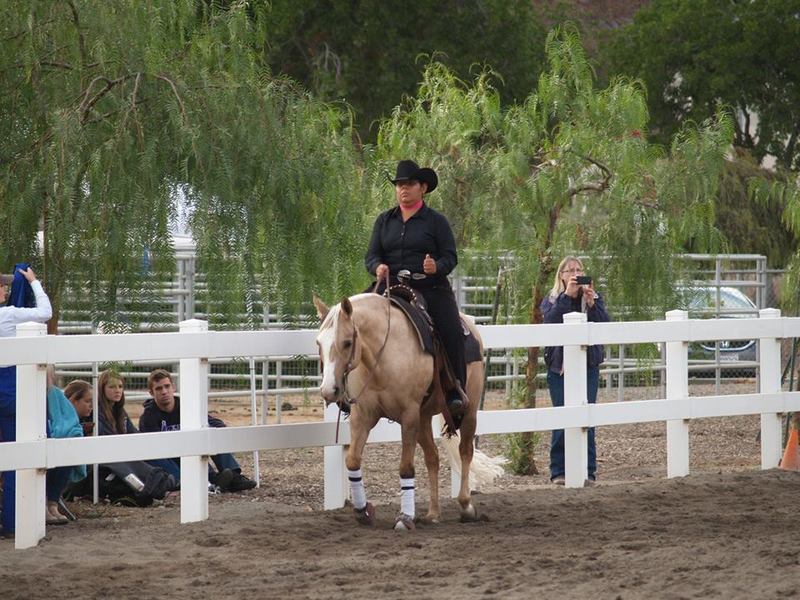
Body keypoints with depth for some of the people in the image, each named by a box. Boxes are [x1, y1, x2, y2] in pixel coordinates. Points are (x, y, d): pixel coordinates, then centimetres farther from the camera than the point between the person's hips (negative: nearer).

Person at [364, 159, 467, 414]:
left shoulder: (436, 221, 6)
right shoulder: (384, 220, 16)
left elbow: (450, 257, 0)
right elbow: (372, 255, 11)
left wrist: (436, 267, -22)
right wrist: (378, 267, -12)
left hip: (431, 289, -3)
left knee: (452, 331, -24)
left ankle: (456, 391, -13)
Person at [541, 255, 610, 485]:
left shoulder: (593, 298, 9)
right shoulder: (552, 300, 6)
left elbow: (604, 323, -7)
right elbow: (550, 320, -15)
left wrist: (591, 301, -21)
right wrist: (567, 295, -22)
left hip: (588, 365, 1)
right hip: (559, 367, -1)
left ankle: (588, 469, 4)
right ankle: (559, 471, 4)